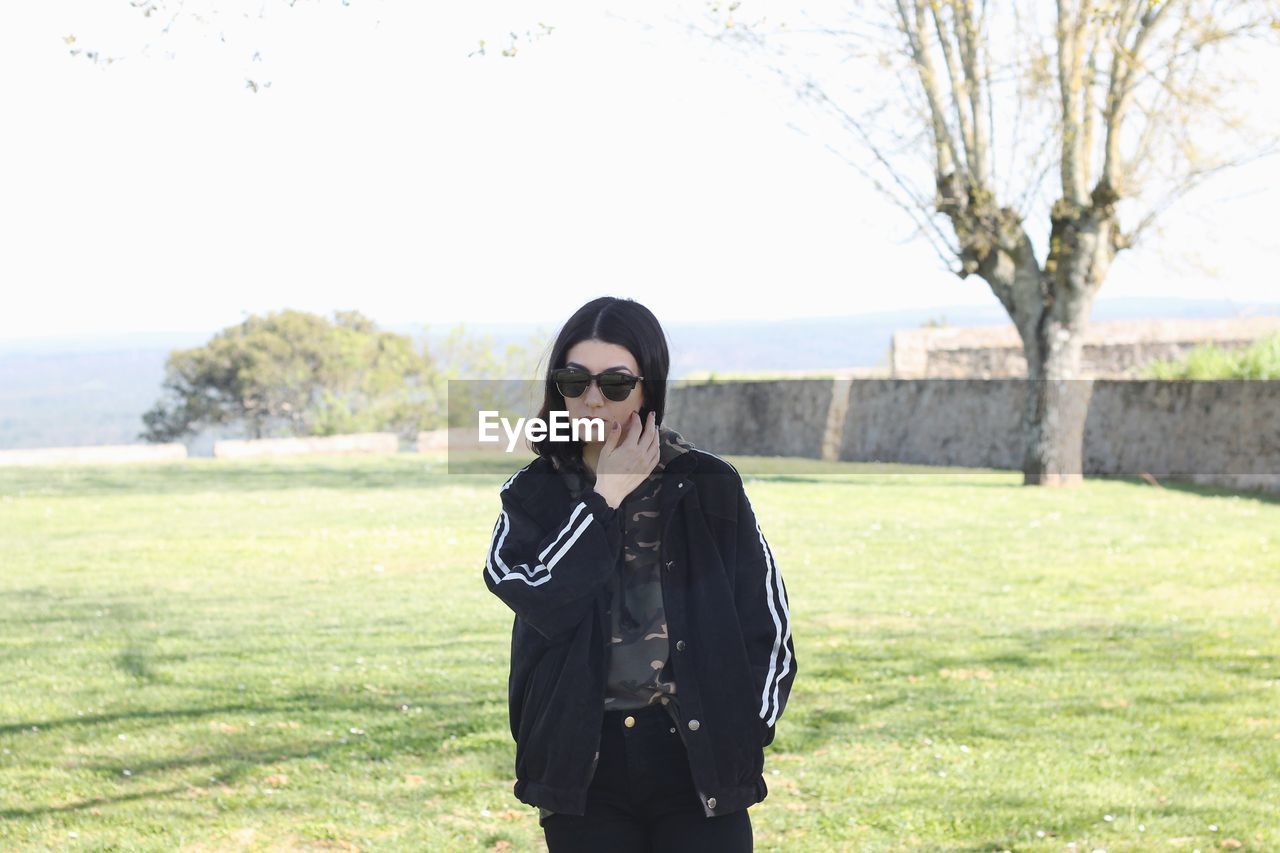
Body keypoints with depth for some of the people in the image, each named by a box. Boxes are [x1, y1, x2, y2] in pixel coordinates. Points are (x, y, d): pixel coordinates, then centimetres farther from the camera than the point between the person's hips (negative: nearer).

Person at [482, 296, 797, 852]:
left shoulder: (709, 487, 3)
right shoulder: (533, 495, 5)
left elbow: (767, 623, 6)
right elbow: (545, 601, -15)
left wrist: (746, 734, -2)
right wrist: (606, 499, -11)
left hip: (698, 758, -1)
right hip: (584, 764, 1)